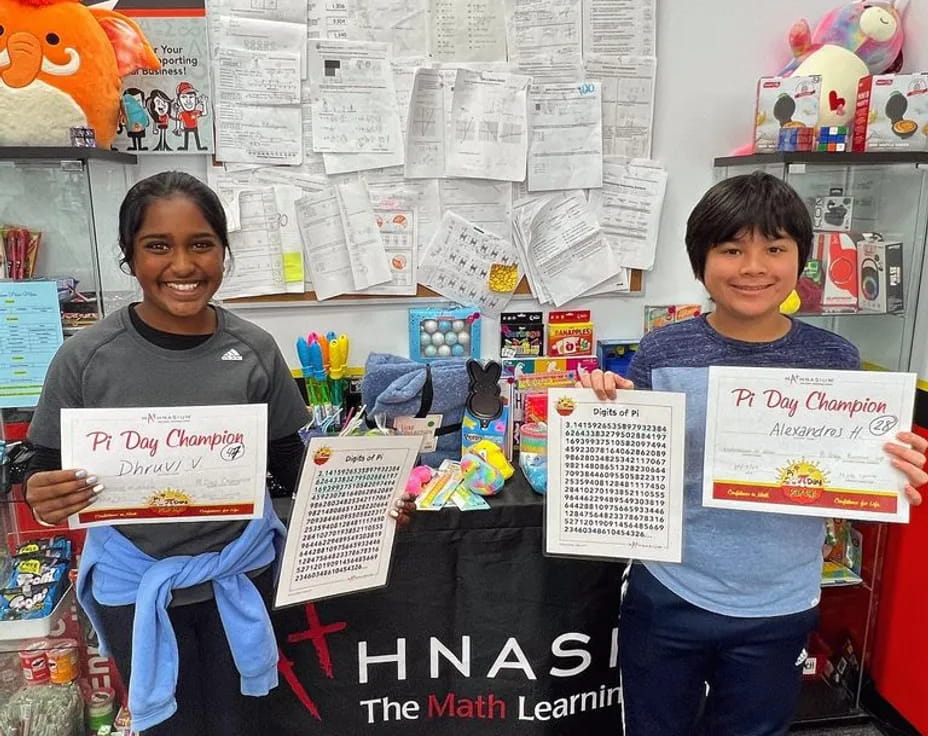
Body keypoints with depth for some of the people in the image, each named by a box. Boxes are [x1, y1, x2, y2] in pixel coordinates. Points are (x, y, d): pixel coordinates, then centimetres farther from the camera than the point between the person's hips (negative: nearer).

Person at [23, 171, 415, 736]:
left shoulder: (254, 349, -9)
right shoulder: (86, 358, -12)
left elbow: (289, 460, -1)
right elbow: (50, 475, -3)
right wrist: (44, 499, -26)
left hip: (240, 571, 1)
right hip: (136, 581, 0)